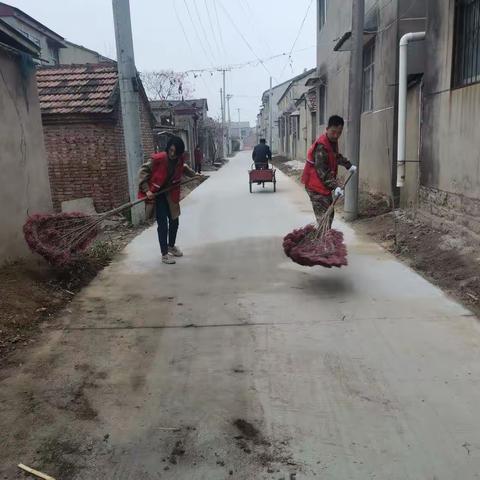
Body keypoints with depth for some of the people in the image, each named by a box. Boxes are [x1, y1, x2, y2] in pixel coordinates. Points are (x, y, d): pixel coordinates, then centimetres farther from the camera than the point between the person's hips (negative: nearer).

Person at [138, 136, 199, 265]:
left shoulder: (180, 159, -8)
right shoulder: (158, 158, -25)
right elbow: (143, 171, -19)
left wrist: (194, 174, 19)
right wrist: (147, 190, -24)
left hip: (171, 194, 6)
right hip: (157, 193, -6)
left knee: (174, 221, 14)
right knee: (163, 223, -6)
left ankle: (171, 246, 37)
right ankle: (164, 254, 5)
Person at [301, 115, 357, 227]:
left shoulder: (333, 141, 8)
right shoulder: (321, 146, -23)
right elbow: (322, 172, -29)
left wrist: (348, 165, 25)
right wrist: (335, 186, -35)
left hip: (324, 185, 10)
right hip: (316, 185, -10)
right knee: (324, 217, -13)